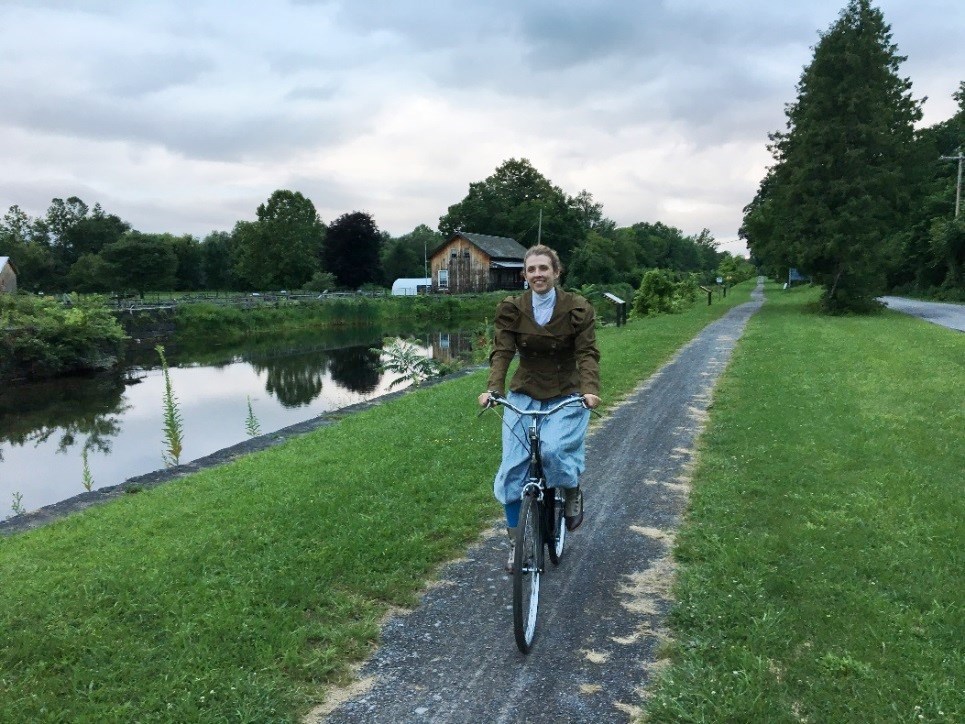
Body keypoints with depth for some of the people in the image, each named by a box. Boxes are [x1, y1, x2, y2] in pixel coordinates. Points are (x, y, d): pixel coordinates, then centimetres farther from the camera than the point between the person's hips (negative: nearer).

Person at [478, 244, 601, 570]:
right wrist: (492, 388, -29)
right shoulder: (511, 309, -4)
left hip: (567, 397, -2)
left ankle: (573, 494, 8)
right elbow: (502, 351, -11)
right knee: (513, 468, -4)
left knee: (554, 450, -28)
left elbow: (587, 353, -13)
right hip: (524, 396, 2)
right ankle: (515, 542, 14)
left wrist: (590, 390, -32)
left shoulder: (578, 309, -8)